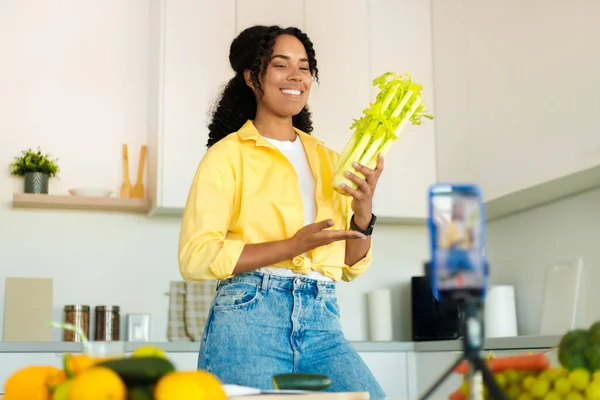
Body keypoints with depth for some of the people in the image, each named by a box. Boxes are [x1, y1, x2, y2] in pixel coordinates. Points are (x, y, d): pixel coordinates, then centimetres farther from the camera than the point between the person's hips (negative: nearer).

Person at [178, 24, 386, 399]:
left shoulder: (328, 159, 16)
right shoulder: (228, 154, 2)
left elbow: (353, 266, 16)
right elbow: (196, 257, -8)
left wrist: (363, 212, -4)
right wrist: (292, 246, -16)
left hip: (323, 325, 4)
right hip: (250, 316, -4)